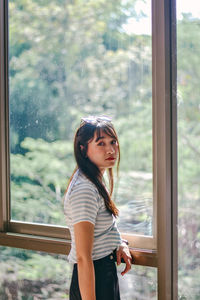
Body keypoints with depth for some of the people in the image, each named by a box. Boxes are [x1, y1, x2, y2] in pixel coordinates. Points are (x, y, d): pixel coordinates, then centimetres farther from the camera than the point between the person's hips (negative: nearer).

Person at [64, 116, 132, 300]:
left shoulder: (96, 181, 6)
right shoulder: (84, 190, -23)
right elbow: (83, 258, -26)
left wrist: (120, 244, 3)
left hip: (107, 273, 9)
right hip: (93, 279, -9)